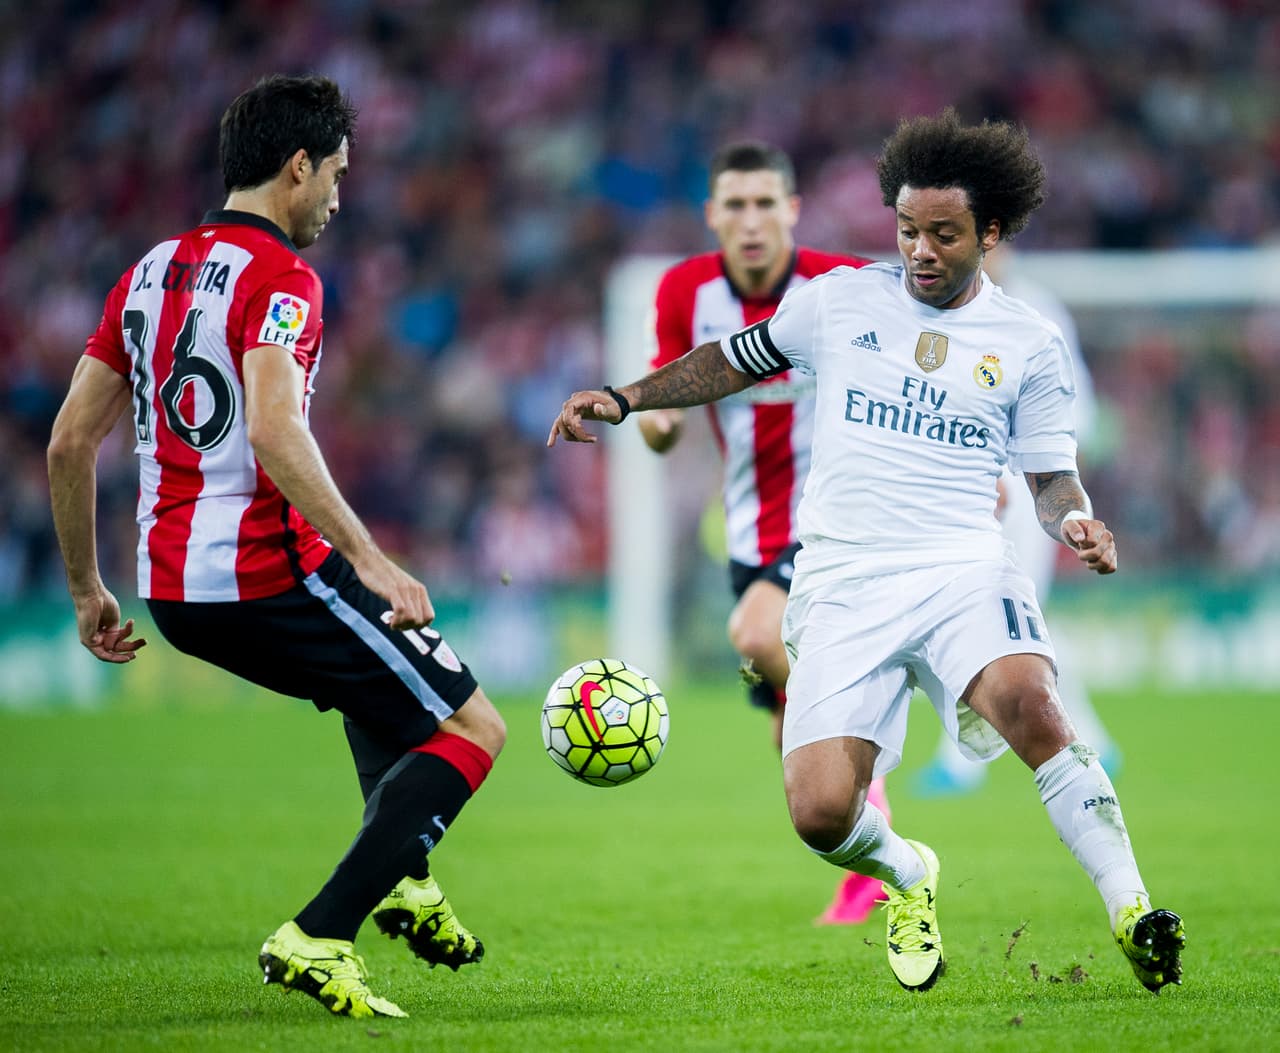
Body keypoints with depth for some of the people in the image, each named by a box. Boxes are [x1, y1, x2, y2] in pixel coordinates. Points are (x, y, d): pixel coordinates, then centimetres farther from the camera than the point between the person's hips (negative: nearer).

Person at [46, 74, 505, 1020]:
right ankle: (317, 940, -12)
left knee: (378, 677, 35)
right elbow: (273, 430, -26)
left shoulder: (151, 271, 14)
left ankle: (403, 881, 22)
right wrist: (369, 559, -28)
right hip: (268, 572, -9)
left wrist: (88, 590, 22)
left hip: (172, 588, 9)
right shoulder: (278, 275, -11)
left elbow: (69, 443, 15)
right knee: (474, 730, -1)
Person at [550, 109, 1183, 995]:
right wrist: (621, 400, 16)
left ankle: (1131, 910, -28)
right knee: (821, 814, -15)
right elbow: (732, 362, 24)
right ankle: (907, 877, 21)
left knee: (1024, 700, -36)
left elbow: (1052, 477, 13)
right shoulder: (838, 302, 10)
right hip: (843, 588, 1)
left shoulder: (1028, 344, 9)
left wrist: (1077, 524, -9)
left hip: (964, 571, -1)